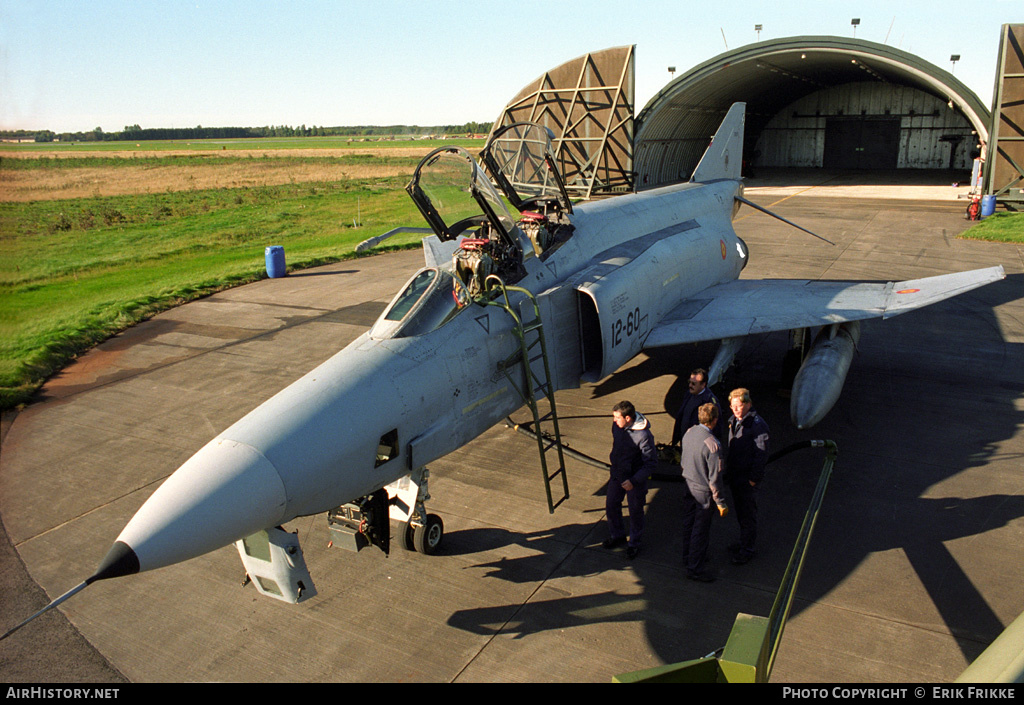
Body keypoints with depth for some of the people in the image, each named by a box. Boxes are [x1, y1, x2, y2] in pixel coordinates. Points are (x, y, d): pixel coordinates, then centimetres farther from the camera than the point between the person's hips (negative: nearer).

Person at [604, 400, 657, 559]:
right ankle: (618, 536, 42)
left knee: (635, 512, 13)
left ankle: (634, 543, 35)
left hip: (635, 479, -6)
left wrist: (634, 481, -27)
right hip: (617, 475, 6)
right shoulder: (616, 425, -11)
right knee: (610, 505, 18)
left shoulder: (644, 435, -30)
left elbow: (652, 464, -23)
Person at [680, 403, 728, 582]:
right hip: (704, 492, -7)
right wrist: (721, 503, -14)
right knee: (700, 531, 8)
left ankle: (688, 557, 42)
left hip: (688, 485, 7)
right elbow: (714, 477, -23)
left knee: (688, 524, 23)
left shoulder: (689, 432, -7)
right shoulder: (712, 445, -29)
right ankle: (695, 569, 20)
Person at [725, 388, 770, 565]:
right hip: (734, 476, 8)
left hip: (748, 479, -8)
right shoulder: (734, 421, 6)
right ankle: (744, 542, 34)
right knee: (739, 511, 19)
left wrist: (754, 478, -17)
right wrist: (728, 470, 16)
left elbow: (761, 454, -18)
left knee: (748, 514, 4)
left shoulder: (758, 425, -19)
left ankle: (747, 549, 15)